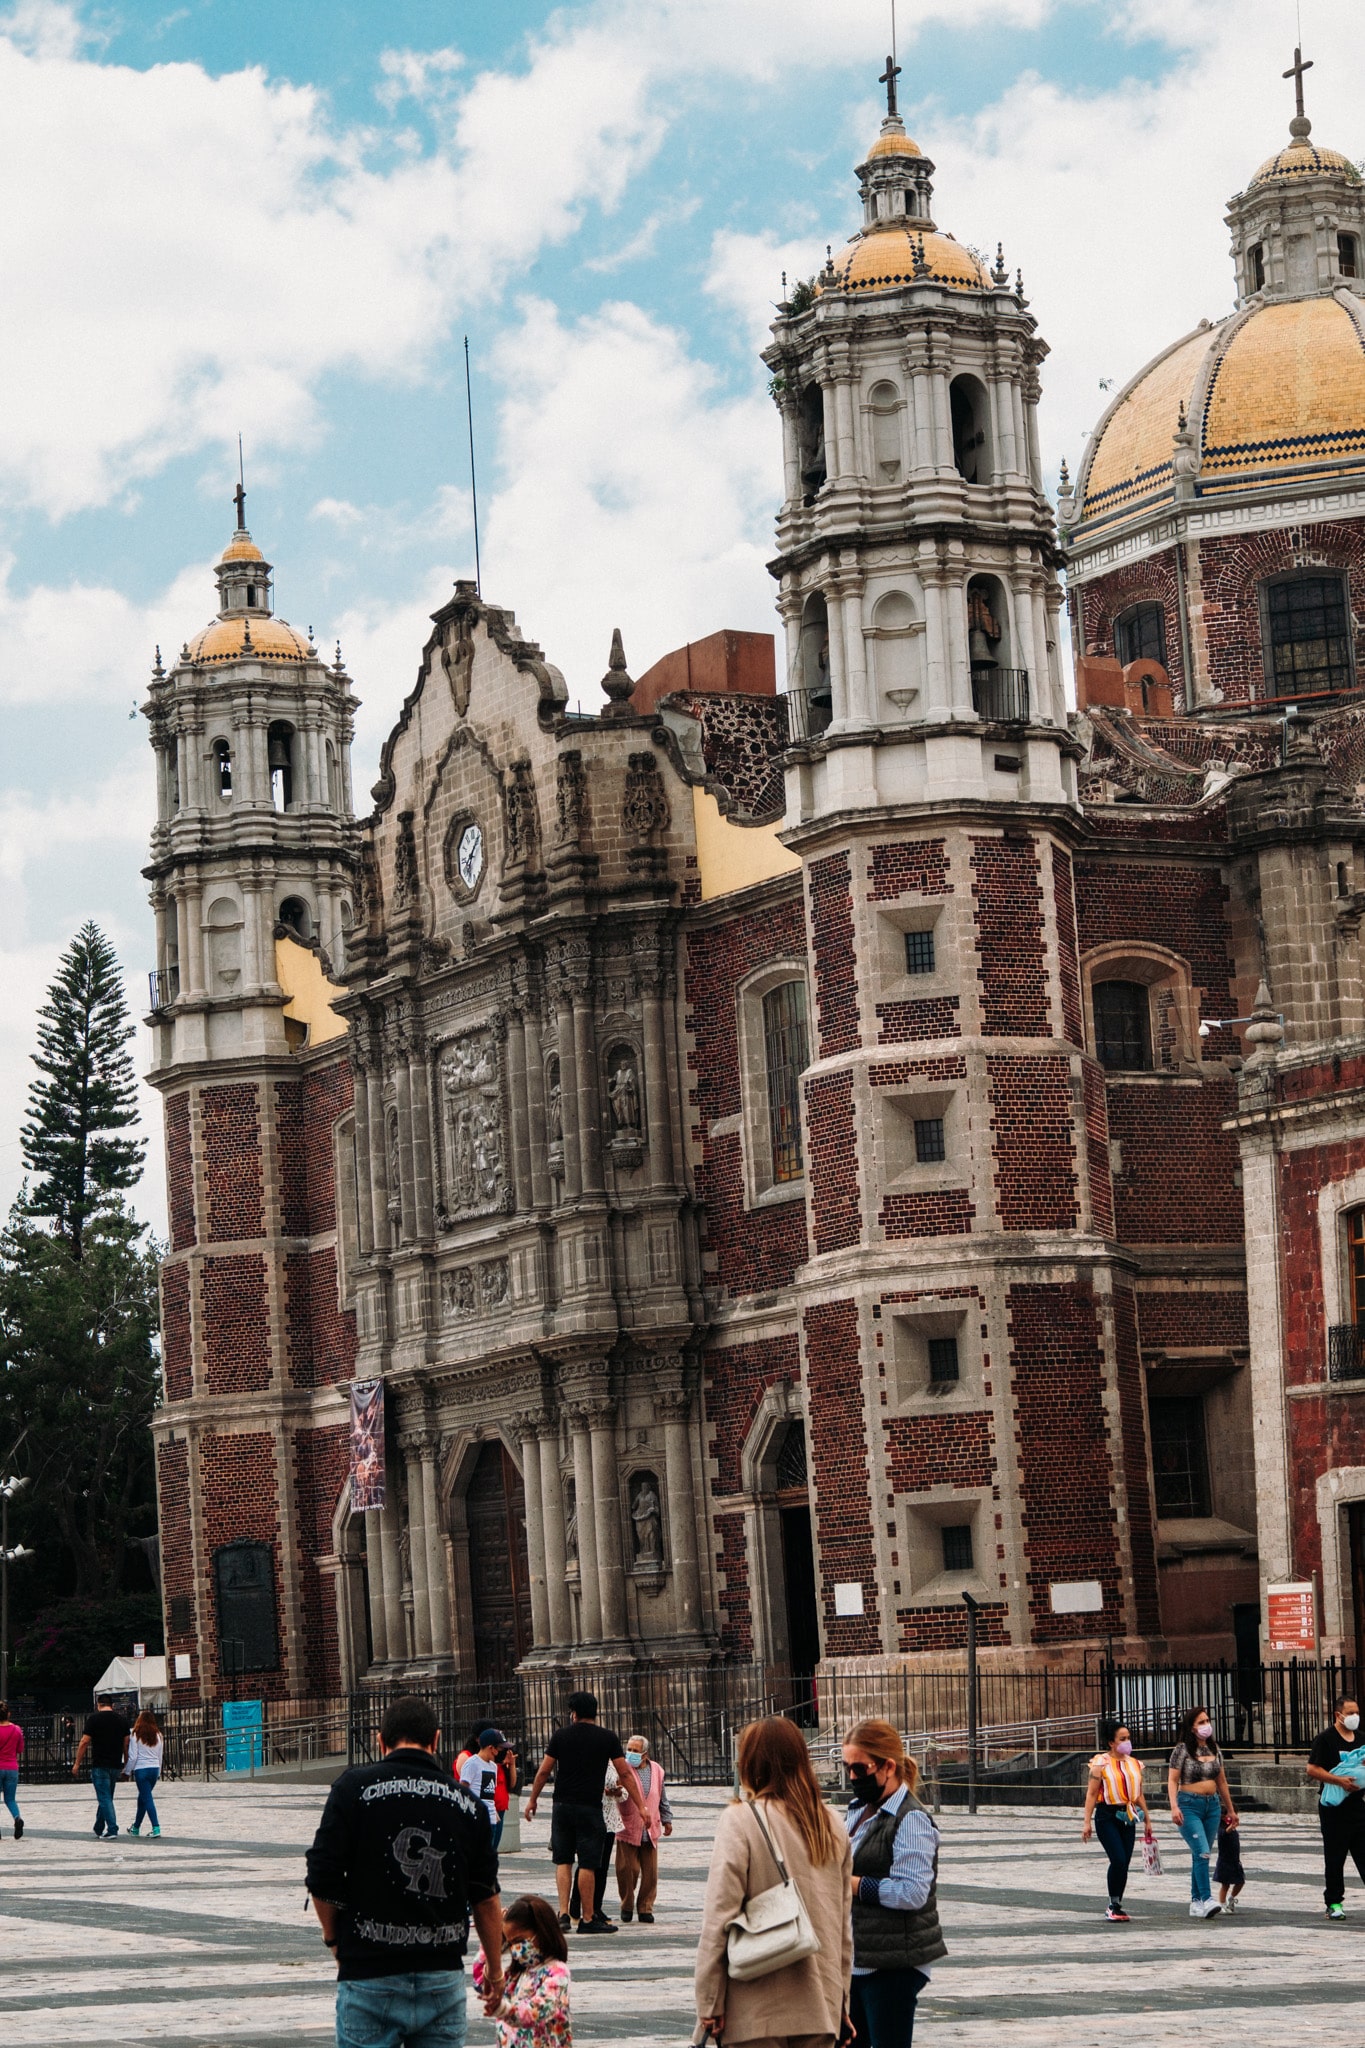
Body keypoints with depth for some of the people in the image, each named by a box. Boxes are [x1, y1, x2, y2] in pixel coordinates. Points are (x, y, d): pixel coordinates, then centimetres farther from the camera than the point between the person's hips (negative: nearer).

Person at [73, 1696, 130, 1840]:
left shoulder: (94, 1719, -5)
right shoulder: (121, 1720, 8)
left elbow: (84, 1743, -7)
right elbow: (126, 1744, 10)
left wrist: (77, 1764, -1)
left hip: (100, 1766, -5)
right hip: (116, 1766, 5)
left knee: (104, 1798, -5)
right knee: (105, 1797, 17)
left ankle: (112, 1830, -15)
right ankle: (99, 1829, 27)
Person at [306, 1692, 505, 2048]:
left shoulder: (354, 1788, -5)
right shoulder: (468, 1804, 4)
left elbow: (322, 1882, -6)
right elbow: (487, 1900, 10)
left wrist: (334, 1939, 13)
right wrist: (495, 1970, 24)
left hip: (370, 1978, -3)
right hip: (444, 1978, 3)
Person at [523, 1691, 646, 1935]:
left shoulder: (561, 1736, 3)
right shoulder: (608, 1738, 0)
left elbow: (544, 1771, 6)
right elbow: (625, 1774, 0)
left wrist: (533, 1800, 19)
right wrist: (641, 1806, 5)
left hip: (562, 1805, 2)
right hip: (590, 1807, -2)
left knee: (563, 1860, 11)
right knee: (587, 1864, 0)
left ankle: (563, 1913, 2)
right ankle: (588, 1919, 3)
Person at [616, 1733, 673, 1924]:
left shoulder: (656, 1770, 11)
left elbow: (662, 1799, 21)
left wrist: (666, 1820, 25)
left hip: (650, 1830, 3)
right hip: (627, 1829, -3)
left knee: (650, 1872, 2)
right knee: (627, 1869, -3)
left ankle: (646, 1908, 12)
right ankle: (627, 1906, 15)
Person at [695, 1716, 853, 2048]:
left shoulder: (740, 1821, -9)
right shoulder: (831, 1827, 8)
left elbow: (718, 1919, -11)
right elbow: (844, 1924, 13)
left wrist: (709, 2002, -7)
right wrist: (842, 2001, 20)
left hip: (759, 2008, -5)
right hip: (821, 2006, 5)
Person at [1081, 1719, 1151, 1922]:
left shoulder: (1134, 1763, 13)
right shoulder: (1101, 1763, -4)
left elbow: (1139, 1794, 21)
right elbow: (1091, 1793, -6)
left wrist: (1147, 1819, 19)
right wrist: (1087, 1822, -12)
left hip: (1128, 1817, 6)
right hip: (1107, 1816, -6)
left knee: (1124, 1863, 4)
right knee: (1118, 1860, -16)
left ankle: (1116, 1907, 14)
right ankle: (1113, 1906, -4)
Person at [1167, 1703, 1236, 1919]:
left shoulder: (1214, 1749, 11)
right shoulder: (1182, 1749, -6)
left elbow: (1221, 1781, 19)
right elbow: (1172, 1780, -9)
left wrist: (1230, 1809, 22)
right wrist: (1174, 1806, -21)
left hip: (1212, 1805, 6)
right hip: (1189, 1805, -6)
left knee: (1202, 1856, 7)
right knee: (1202, 1852, -17)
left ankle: (1196, 1903, 13)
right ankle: (1207, 1899, -21)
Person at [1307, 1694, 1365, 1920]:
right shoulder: (1326, 1738, -6)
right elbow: (1312, 1769, -12)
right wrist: (1339, 1780, -20)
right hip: (1334, 1806, -5)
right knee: (1335, 1857, 0)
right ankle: (1334, 1903, 7)